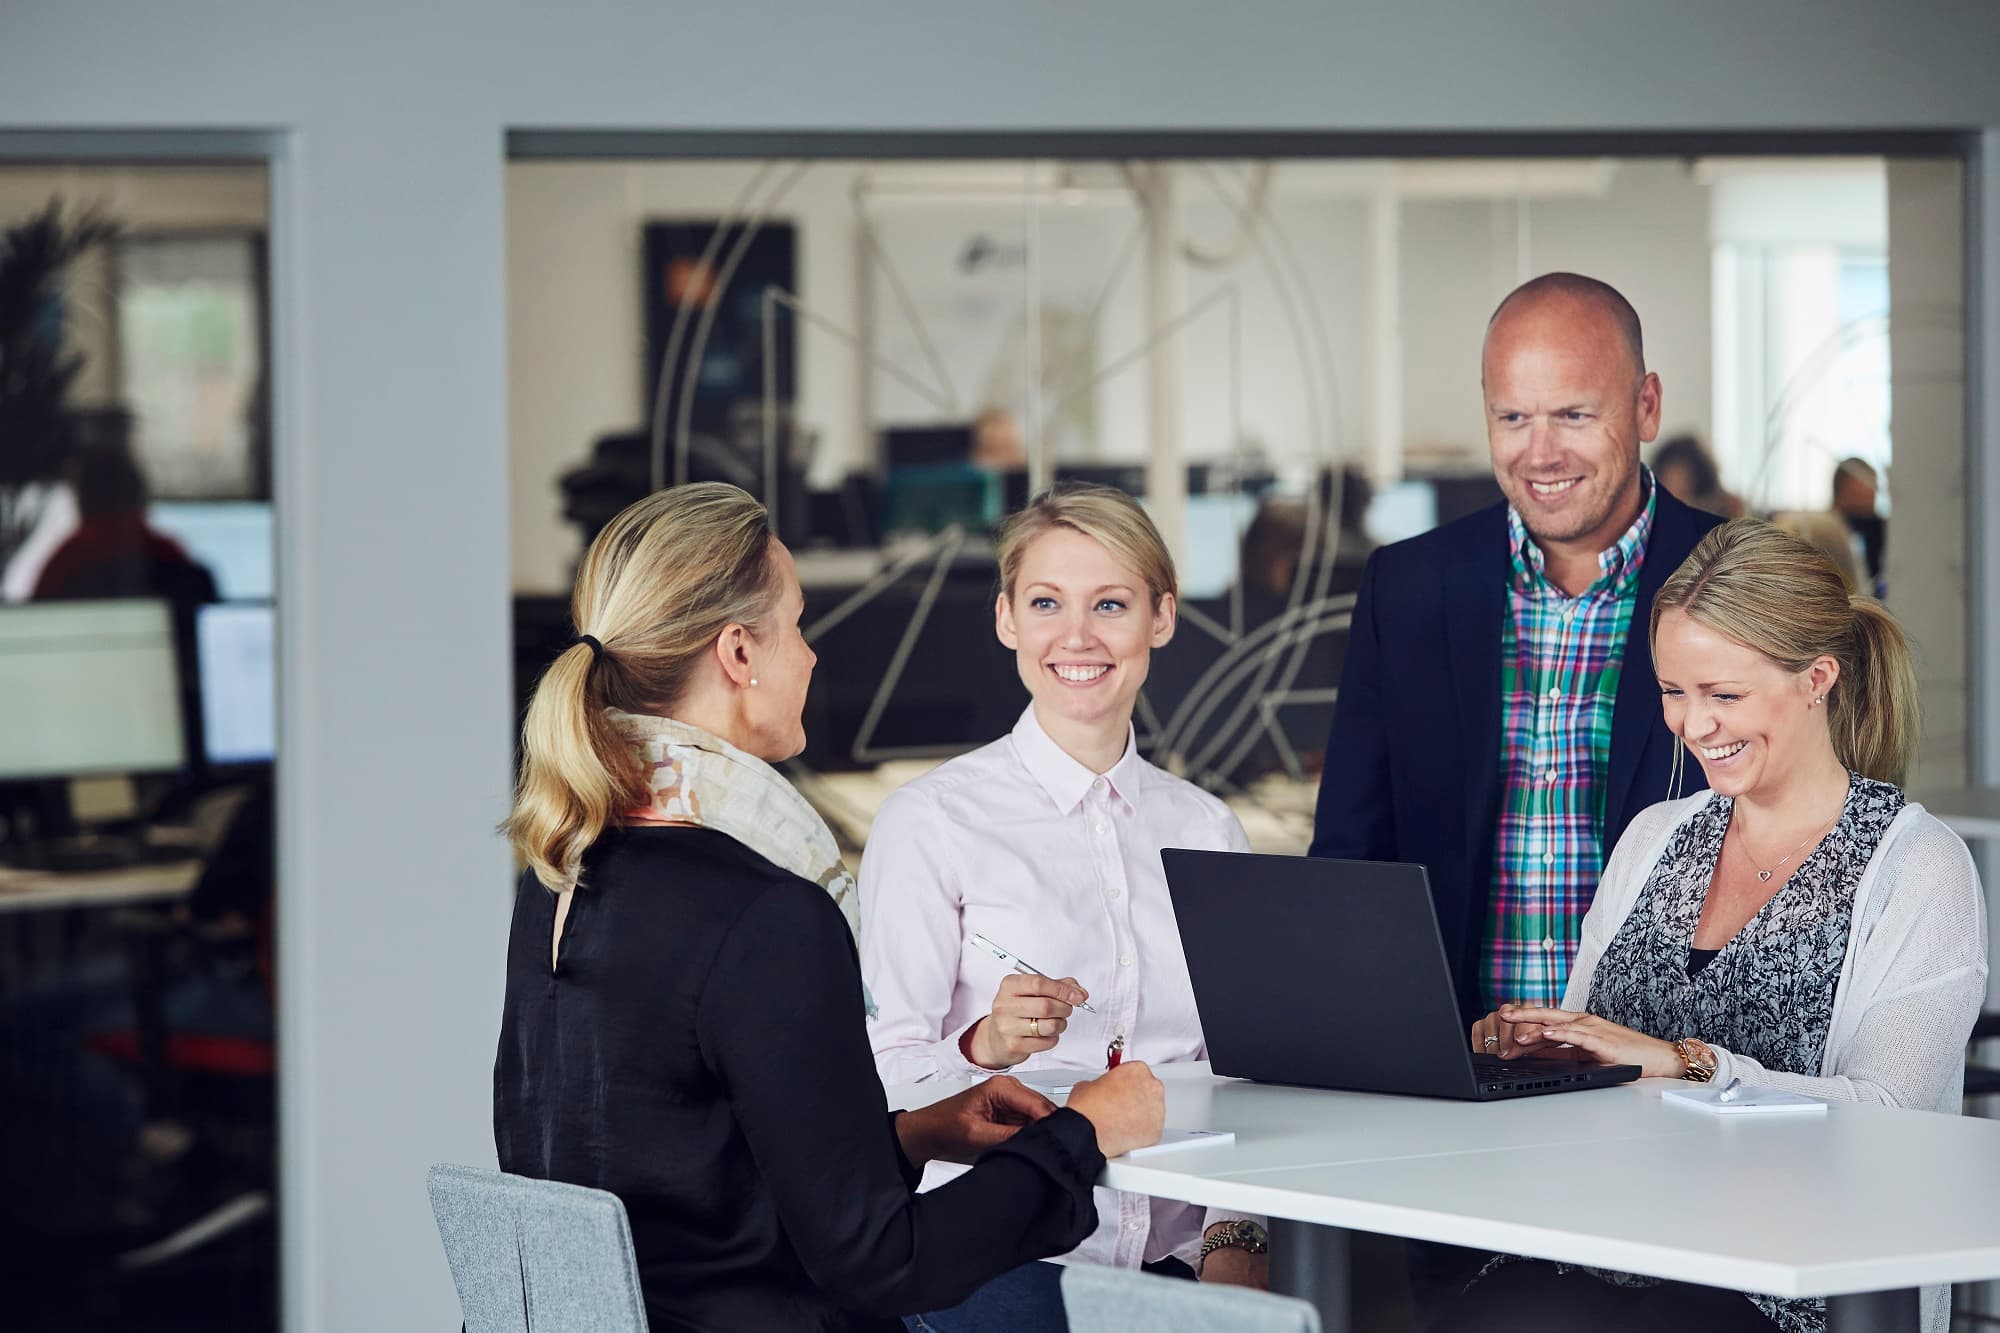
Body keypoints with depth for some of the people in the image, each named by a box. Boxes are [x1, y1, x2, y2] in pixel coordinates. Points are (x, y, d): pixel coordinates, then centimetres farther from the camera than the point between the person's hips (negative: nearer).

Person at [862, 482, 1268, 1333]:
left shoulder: (1206, 830, 14)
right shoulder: (931, 823, 0)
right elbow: (882, 1077, -4)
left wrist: (1237, 1240, 0)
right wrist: (983, 1046, -24)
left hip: (1173, 1255, 3)